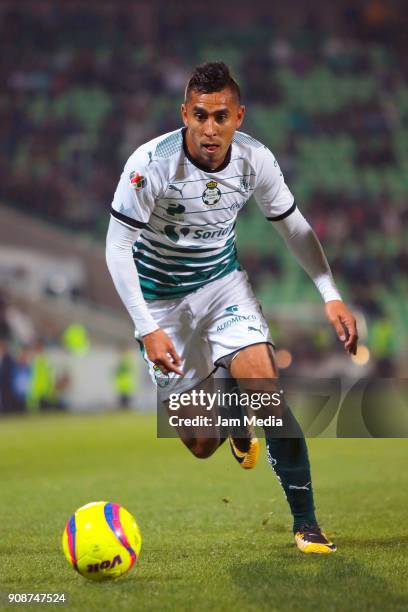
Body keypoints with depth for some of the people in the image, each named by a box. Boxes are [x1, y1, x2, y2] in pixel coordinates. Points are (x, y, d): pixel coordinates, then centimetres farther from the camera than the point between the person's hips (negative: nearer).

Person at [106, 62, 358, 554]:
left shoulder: (255, 160, -15)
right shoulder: (151, 163, -25)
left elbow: (294, 227, 1)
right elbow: (117, 246, -19)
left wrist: (331, 295, -8)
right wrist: (148, 329, -26)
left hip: (223, 282, 2)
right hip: (161, 295, -2)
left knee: (266, 389, -22)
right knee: (201, 445, -2)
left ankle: (305, 522, -12)